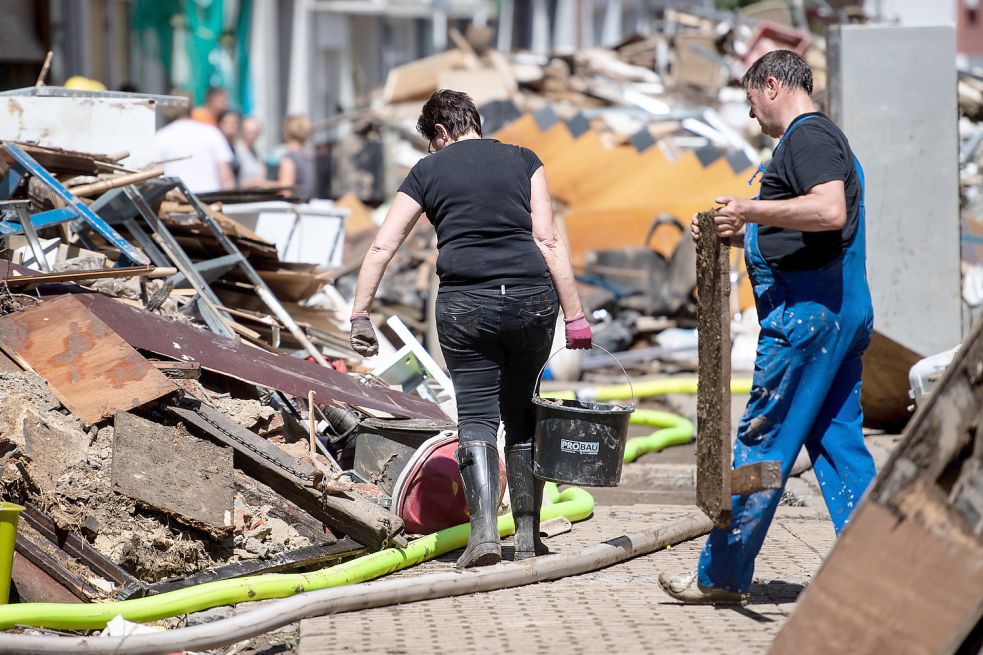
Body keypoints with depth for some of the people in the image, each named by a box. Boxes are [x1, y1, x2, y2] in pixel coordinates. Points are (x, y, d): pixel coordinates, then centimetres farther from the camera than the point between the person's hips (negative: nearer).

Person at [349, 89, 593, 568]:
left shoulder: (428, 172, 10)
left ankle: (485, 530, -14)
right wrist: (574, 314, 0)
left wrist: (360, 315, 8)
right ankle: (528, 535, 14)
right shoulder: (522, 161, 11)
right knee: (522, 413, 15)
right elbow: (548, 240, 2)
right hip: (531, 298, 2)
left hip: (465, 303, -1)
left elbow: (381, 248, 6)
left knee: (476, 416, 3)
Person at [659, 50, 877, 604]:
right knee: (838, 441, 8)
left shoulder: (807, 136, -9)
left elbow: (829, 211, -25)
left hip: (807, 308, -10)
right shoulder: (826, 139, 24)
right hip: (844, 310, 10)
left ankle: (722, 575, -1)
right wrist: (741, 234, 23)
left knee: (762, 441, -5)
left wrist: (753, 210, -21)